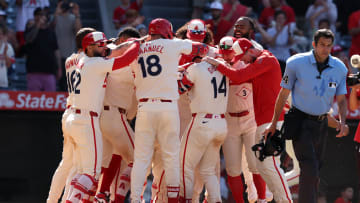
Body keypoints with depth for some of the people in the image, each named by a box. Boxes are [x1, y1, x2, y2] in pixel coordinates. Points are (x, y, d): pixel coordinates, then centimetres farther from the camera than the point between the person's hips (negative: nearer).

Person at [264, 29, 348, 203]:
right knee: (310, 169, -16)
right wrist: (274, 123, 0)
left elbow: (341, 99, 8)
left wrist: (342, 122, -10)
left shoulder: (339, 68, -2)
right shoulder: (297, 63, -11)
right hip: (300, 122, -5)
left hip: (321, 122, 5)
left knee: (316, 169, 11)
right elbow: (283, 94, -2)